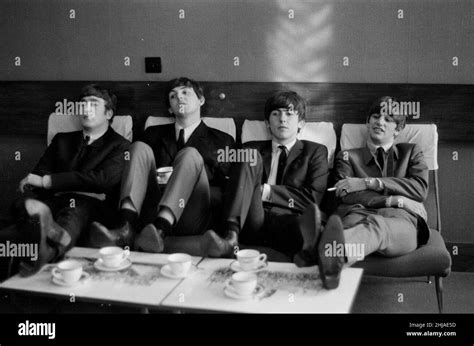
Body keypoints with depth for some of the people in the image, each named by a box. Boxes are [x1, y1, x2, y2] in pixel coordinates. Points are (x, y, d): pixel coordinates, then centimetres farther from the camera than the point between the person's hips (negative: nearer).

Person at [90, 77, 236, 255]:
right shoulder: (155, 134, 27)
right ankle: (126, 227, -36)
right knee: (140, 147, -13)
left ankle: (159, 230, -44)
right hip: (151, 212, 2)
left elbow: (225, 193, 9)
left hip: (190, 221, -2)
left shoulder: (222, 140, 18)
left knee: (190, 154, -22)